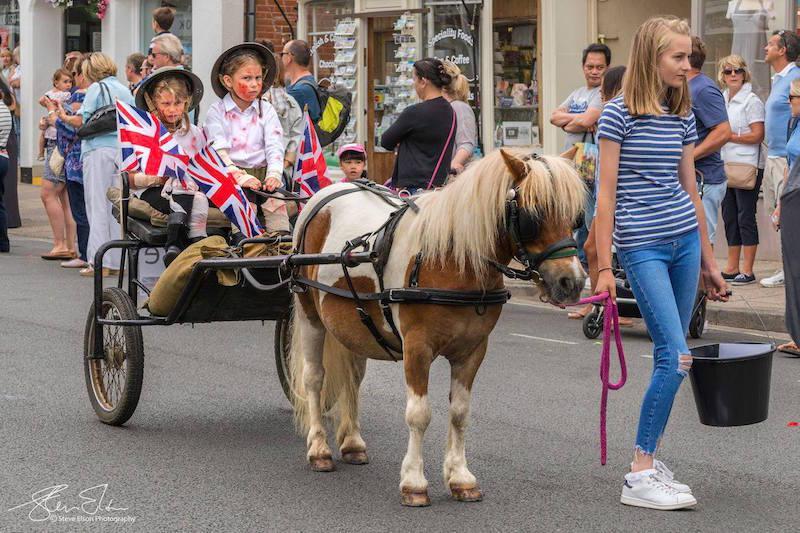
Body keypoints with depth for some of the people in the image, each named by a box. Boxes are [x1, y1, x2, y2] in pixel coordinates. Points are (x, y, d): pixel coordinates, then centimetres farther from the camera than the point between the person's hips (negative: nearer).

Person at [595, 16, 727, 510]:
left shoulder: (683, 116, 10)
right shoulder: (620, 114, -8)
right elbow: (607, 193, -8)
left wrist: (709, 260, 18)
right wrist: (604, 267, -10)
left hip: (684, 242, 6)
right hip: (642, 248, -6)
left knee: (671, 358, 6)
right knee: (676, 357, -13)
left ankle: (651, 459, 15)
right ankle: (640, 476, -7)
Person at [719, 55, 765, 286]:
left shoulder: (751, 101, -8)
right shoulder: (721, 99, 14)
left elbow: (757, 135, -14)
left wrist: (729, 136, -12)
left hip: (747, 166, -8)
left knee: (745, 217, -6)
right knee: (729, 216, 10)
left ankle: (747, 271, -2)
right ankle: (732, 268, 17)